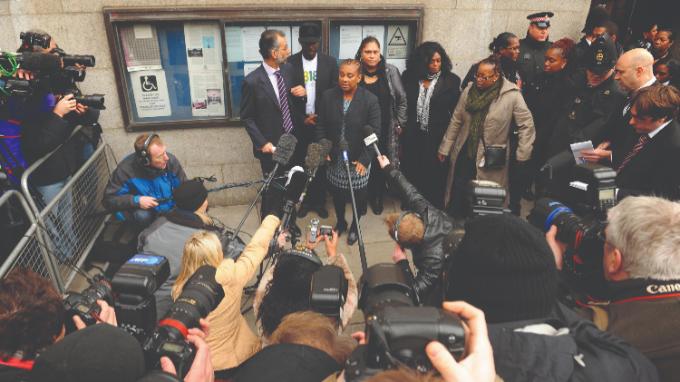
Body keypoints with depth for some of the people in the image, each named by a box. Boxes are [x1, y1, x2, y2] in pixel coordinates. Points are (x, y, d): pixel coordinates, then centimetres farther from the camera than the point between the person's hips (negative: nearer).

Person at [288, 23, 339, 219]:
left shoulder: (330, 62, 0)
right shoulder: (290, 62, -2)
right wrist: (303, 119, -10)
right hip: (299, 123, 0)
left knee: (321, 163, 9)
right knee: (301, 164, 8)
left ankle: (319, 201, 25)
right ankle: (305, 200, 25)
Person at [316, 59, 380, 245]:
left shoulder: (370, 100, -12)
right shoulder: (328, 96, -4)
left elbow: (375, 133, -12)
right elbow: (321, 126, 2)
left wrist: (364, 160, -17)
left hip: (358, 160, -2)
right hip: (334, 158, 2)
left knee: (358, 195, 13)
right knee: (337, 193, 17)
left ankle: (354, 226, 40)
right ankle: (340, 222, 45)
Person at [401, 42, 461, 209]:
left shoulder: (451, 80, -3)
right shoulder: (409, 77, 2)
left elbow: (456, 111, -2)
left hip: (437, 137, -2)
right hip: (413, 135, 2)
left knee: (435, 175, 7)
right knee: (412, 173, 12)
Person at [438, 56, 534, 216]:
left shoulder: (512, 95, -10)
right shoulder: (469, 90, 2)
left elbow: (527, 125, -5)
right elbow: (456, 121, 7)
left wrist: (522, 155, -5)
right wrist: (445, 148, 8)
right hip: (463, 154, 4)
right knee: (457, 197, 8)